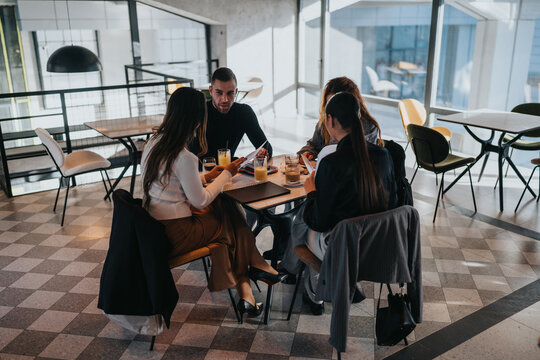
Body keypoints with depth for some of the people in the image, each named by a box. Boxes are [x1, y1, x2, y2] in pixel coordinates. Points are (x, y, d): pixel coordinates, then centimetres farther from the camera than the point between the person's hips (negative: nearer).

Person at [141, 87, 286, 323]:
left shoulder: (153, 143, 3)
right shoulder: (184, 158, -25)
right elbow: (200, 201, -15)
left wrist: (205, 177, 14)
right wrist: (227, 174, -3)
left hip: (153, 225, 8)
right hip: (174, 235, -8)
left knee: (227, 208, 12)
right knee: (232, 219, 10)